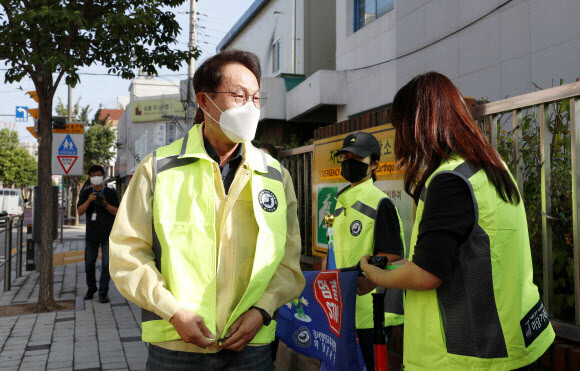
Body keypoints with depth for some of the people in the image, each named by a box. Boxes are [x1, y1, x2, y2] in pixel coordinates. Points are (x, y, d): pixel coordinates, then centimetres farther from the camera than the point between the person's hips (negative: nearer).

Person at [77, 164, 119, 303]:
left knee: (107, 263, -6)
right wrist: (89, 200, -20)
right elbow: (80, 211, -3)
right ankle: (91, 288, 28)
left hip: (108, 234, -2)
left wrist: (105, 204, -21)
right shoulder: (85, 193, 7)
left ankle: (103, 292, 3)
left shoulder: (111, 193, 2)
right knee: (89, 263, 8)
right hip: (91, 234, 2)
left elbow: (117, 212, -5)